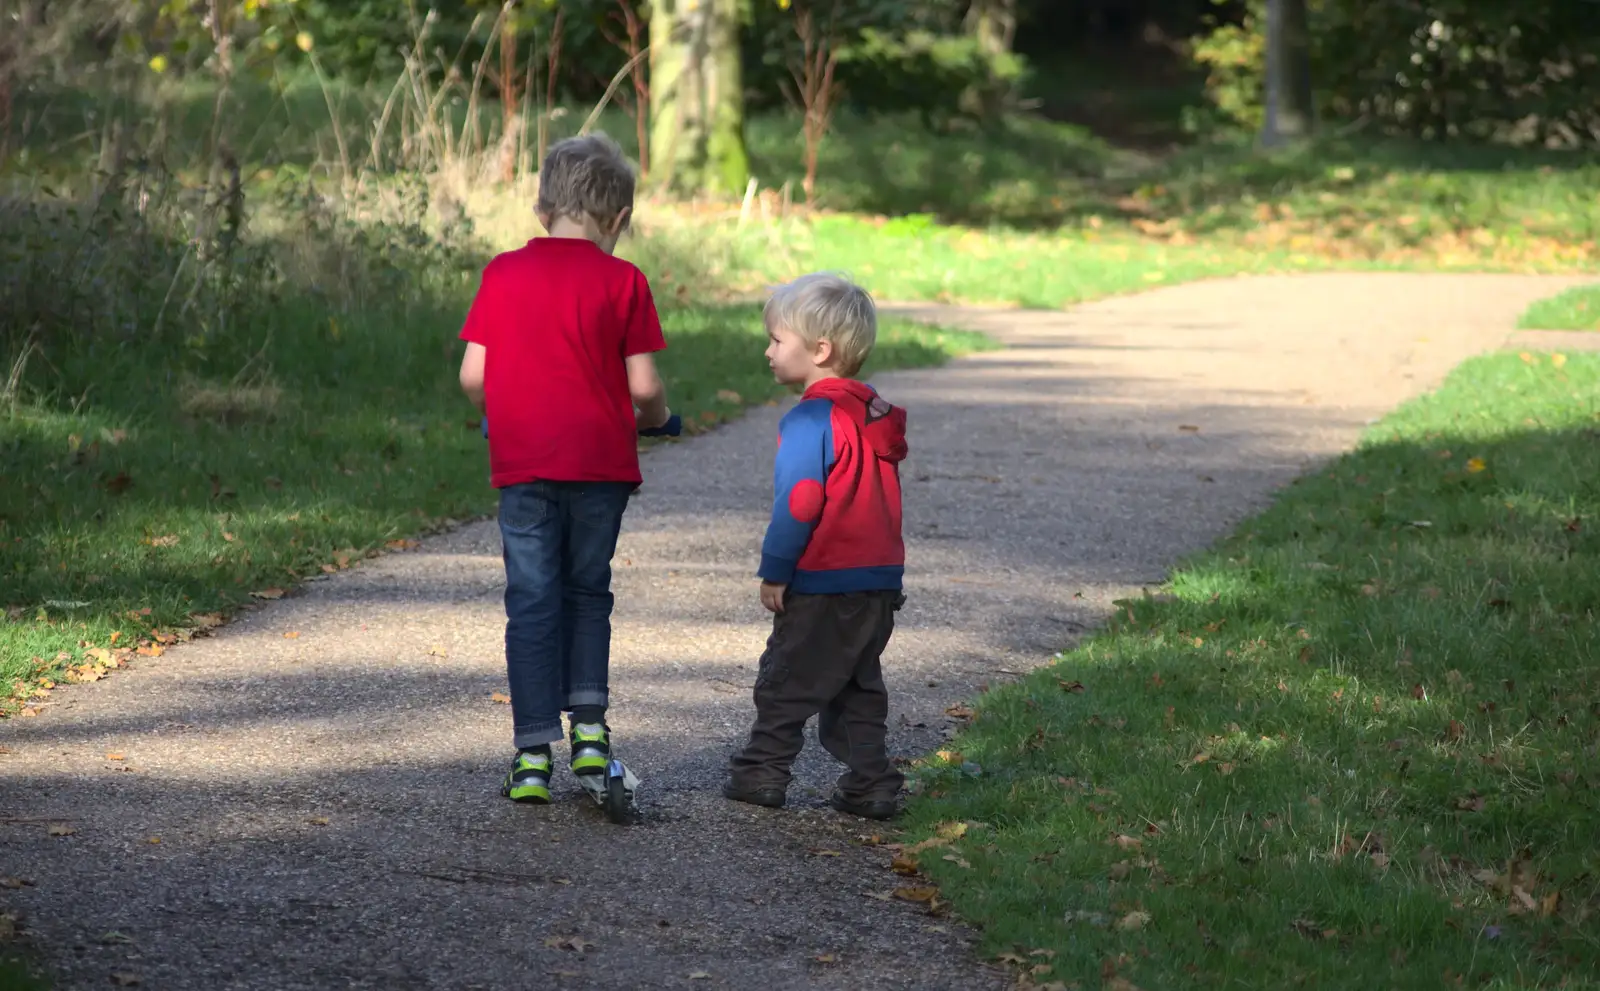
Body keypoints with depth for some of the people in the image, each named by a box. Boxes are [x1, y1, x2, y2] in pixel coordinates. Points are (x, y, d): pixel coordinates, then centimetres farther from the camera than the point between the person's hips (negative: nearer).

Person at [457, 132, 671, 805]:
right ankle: (588, 724, 12)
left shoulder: (503, 273, 3)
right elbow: (643, 386, -5)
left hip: (522, 464, 1)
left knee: (532, 603, 4)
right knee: (588, 591, 18)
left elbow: (472, 376, 2)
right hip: (599, 461, -1)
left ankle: (534, 753, 1)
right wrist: (653, 419, 17)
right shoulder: (622, 281, -2)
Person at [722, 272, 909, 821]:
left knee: (786, 680, 6)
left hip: (823, 587, -8)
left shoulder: (810, 419, -16)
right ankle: (870, 784, 11)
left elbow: (799, 503, -20)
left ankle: (762, 772, 14)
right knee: (858, 687, 15)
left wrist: (775, 571, -12)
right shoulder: (875, 415, 10)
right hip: (880, 581, 8)